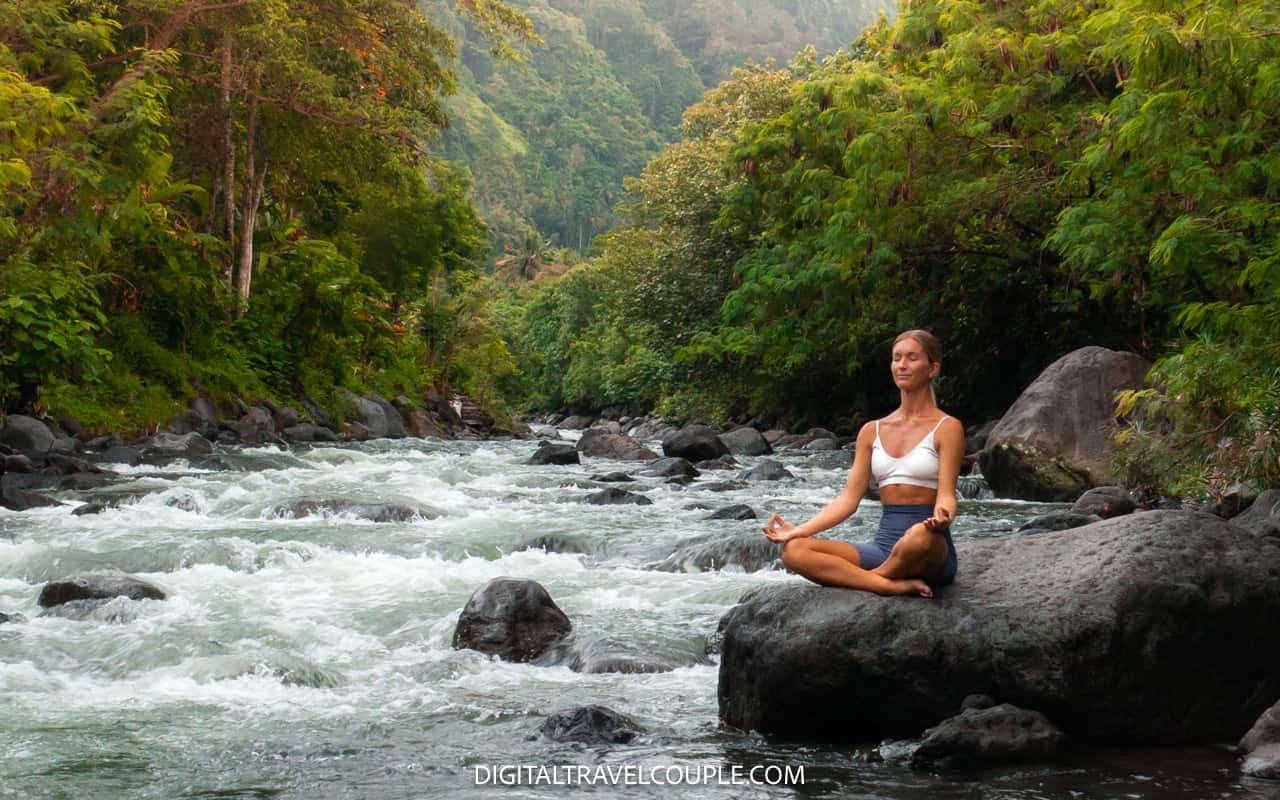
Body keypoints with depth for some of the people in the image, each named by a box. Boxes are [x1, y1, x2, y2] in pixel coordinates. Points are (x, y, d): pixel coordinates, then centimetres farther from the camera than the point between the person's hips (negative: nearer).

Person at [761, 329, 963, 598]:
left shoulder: (946, 428, 1)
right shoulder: (872, 431, 15)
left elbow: (946, 495, -7)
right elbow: (849, 498, 11)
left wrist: (942, 517, -32)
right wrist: (798, 530, -2)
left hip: (933, 555, -4)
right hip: (884, 544, 4)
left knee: (920, 536, -43)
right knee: (794, 550, -20)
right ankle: (894, 585, -29)